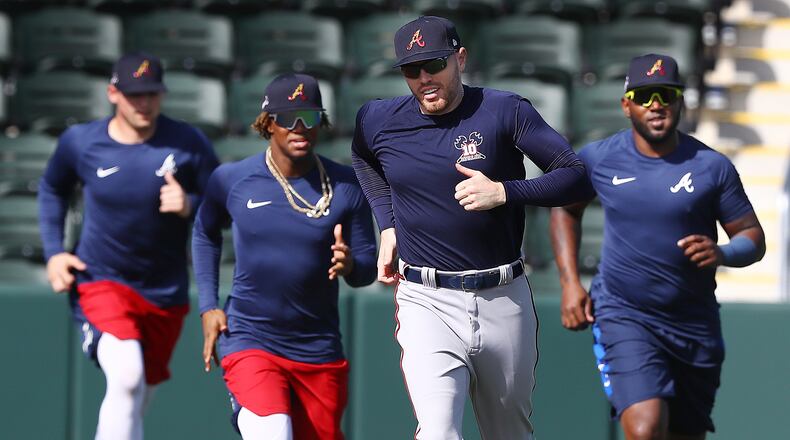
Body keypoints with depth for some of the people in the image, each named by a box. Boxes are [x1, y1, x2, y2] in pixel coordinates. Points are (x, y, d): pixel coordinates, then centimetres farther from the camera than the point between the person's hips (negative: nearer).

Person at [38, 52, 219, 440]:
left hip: (166, 293, 2)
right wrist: (54, 252, 2)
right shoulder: (80, 142, -6)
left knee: (137, 402, 13)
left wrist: (189, 205, -25)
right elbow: (52, 191, 14)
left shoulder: (188, 143, -9)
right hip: (101, 282, -2)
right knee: (126, 377, -27)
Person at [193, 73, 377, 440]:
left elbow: (368, 268, 0)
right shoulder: (232, 180, -3)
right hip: (250, 341, -2)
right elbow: (205, 234, 16)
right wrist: (208, 307, 8)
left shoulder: (346, 186, -4)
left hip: (320, 351, 2)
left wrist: (350, 265, -23)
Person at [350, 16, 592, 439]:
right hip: (427, 303, 0)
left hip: (504, 299, 1)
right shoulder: (379, 121, 3)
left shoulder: (504, 111, -4)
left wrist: (504, 192, -20)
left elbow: (576, 176, -7)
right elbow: (363, 159, 28)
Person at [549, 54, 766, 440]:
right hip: (623, 317, -2)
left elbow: (753, 237, 3)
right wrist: (570, 282, 7)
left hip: (695, 325, 2)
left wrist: (722, 254, -20)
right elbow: (565, 208, 18)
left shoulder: (712, 167, -3)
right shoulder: (599, 159, -1)